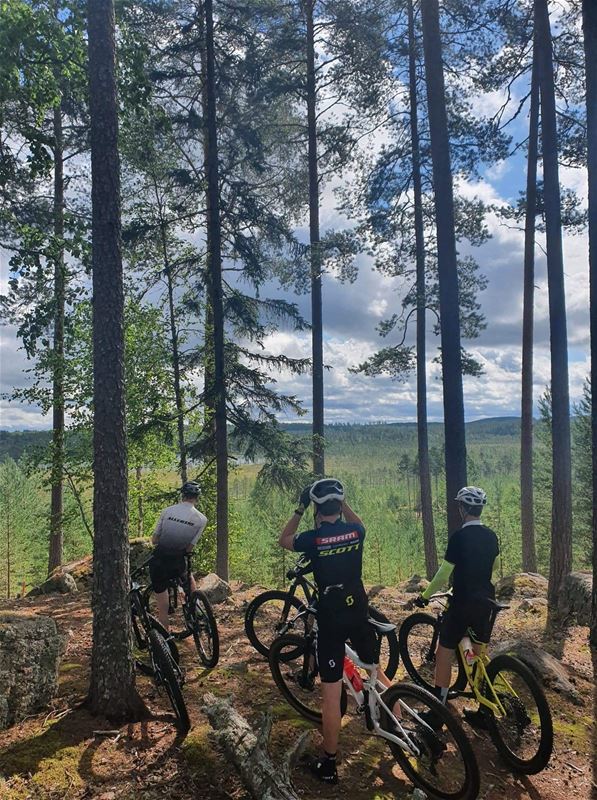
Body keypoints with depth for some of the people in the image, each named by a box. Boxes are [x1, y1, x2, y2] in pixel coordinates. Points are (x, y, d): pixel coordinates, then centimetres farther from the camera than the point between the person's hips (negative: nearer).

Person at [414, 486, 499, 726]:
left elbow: (443, 574, -15)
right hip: (485, 602, 7)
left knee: (444, 655, 4)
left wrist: (424, 596, -2)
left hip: (463, 603, -7)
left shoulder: (459, 536, -17)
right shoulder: (491, 536, 4)